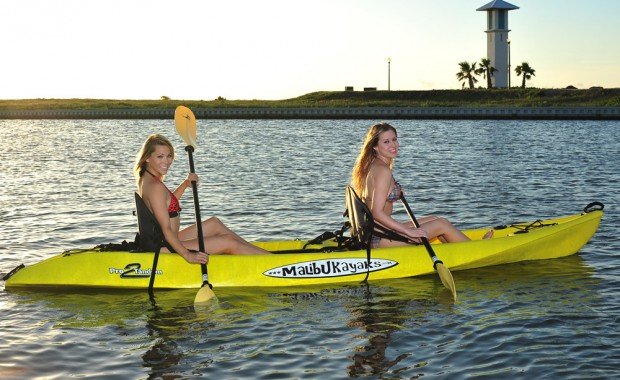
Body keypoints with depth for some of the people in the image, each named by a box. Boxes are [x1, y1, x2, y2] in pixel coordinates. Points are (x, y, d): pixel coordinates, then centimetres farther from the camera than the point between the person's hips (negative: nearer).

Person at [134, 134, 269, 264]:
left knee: (214, 223, 23)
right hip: (165, 248, -11)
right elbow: (166, 229, -26)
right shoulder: (155, 187, -22)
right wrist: (188, 255, -31)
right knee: (229, 243, -8)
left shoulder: (145, 178, 8)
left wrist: (185, 184, 9)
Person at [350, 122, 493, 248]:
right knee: (442, 224, 4)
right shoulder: (383, 171, -19)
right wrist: (409, 232, -20)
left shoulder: (372, 165, 11)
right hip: (381, 238, -10)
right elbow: (377, 213, -24)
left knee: (433, 219, 21)